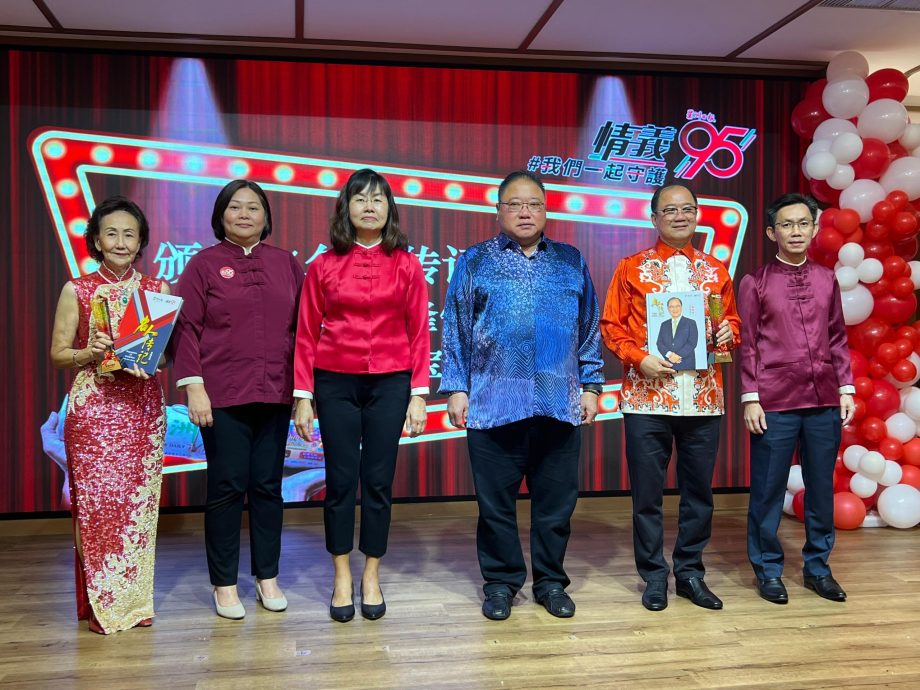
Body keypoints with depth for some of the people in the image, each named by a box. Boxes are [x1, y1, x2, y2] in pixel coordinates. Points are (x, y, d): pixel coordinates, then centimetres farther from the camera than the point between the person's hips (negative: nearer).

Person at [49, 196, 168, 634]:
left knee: (138, 503, 4)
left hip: (143, 408, 2)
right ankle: (103, 604, 12)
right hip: (93, 409, -1)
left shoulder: (157, 290, 8)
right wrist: (90, 353, -15)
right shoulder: (77, 291, 4)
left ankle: (136, 599, 17)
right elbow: (58, 353, 4)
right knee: (97, 504, -1)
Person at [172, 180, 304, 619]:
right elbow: (187, 328, -2)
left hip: (275, 393, 3)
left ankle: (268, 577, 21)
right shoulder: (203, 264, 3)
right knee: (227, 486, 2)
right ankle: (224, 584, 15)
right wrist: (193, 386, -10)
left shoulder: (286, 264, 9)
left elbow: (302, 324, 10)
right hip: (222, 396, -2)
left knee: (268, 485, 9)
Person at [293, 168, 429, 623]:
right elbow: (306, 334, 3)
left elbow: (419, 332, 2)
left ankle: (371, 577, 21)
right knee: (340, 480, 6)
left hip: (389, 384, 0)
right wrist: (303, 396, -1)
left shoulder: (405, 265, 3)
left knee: (378, 480, 6)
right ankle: (341, 579, 20)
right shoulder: (324, 266, 2)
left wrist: (418, 395, -2)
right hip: (335, 382, 0)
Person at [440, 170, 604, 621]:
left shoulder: (571, 262, 12)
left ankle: (550, 581, 24)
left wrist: (591, 386, 8)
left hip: (560, 404, 2)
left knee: (556, 500, 9)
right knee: (495, 501, 6)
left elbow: (589, 330, 13)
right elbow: (454, 329, 5)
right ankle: (501, 581, 22)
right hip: (493, 403, -1)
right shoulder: (474, 261, 7)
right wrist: (455, 389, -2)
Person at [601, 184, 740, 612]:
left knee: (698, 489, 8)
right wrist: (639, 358, -13)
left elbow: (732, 320, 20)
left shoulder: (716, 271, 13)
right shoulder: (632, 268, 4)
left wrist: (728, 331, -3)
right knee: (647, 492, 3)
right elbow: (611, 325, 2)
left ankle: (690, 572, 23)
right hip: (647, 397, -2)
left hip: (703, 397, 3)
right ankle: (653, 575, 18)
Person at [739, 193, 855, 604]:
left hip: (824, 403, 3)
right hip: (774, 403, -3)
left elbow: (838, 340, 13)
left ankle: (818, 567, 24)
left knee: (821, 487, 10)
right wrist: (750, 398, -6)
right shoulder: (755, 283, 0)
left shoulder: (827, 280, 10)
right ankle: (768, 570, 18)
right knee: (768, 490, 4)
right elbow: (747, 345, -1)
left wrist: (846, 389, 7)